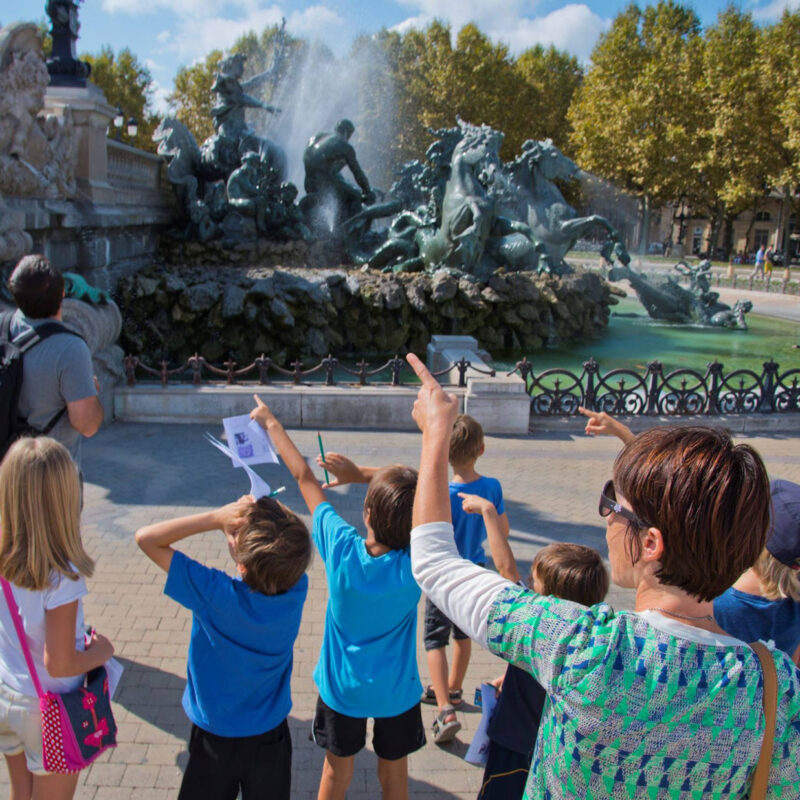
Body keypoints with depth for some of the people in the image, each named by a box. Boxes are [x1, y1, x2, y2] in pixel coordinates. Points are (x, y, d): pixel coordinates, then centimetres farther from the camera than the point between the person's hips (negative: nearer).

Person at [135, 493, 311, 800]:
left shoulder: (216, 595, -33)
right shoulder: (297, 588, -25)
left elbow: (146, 537, -26)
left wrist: (216, 518, -30)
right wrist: (262, 512, -23)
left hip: (216, 738, -2)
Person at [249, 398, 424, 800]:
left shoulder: (342, 549, -29)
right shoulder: (416, 567, -28)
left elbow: (304, 476, -17)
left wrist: (271, 423, -6)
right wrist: (363, 473, -19)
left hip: (342, 686, 0)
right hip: (396, 691, 0)